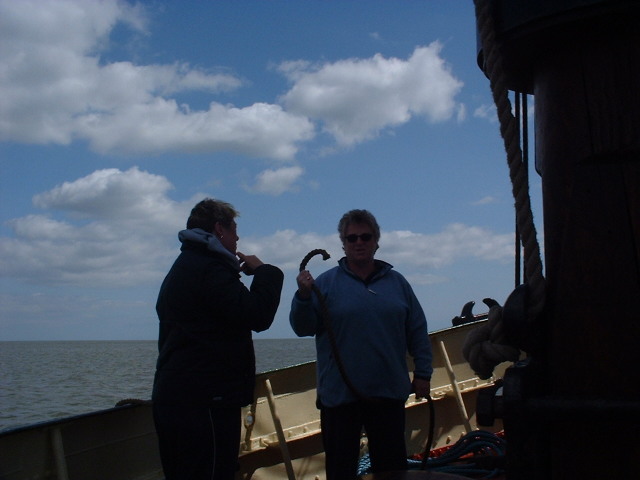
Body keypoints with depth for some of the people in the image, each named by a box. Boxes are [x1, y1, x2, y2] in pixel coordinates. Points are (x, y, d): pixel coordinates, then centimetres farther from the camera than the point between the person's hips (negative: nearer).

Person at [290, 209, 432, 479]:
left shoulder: (397, 282, 8)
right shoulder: (325, 283, -1)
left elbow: (418, 332, 10)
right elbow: (302, 328, -7)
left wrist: (423, 373, 5)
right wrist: (303, 297, -23)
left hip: (390, 395, 3)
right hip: (340, 395, -2)